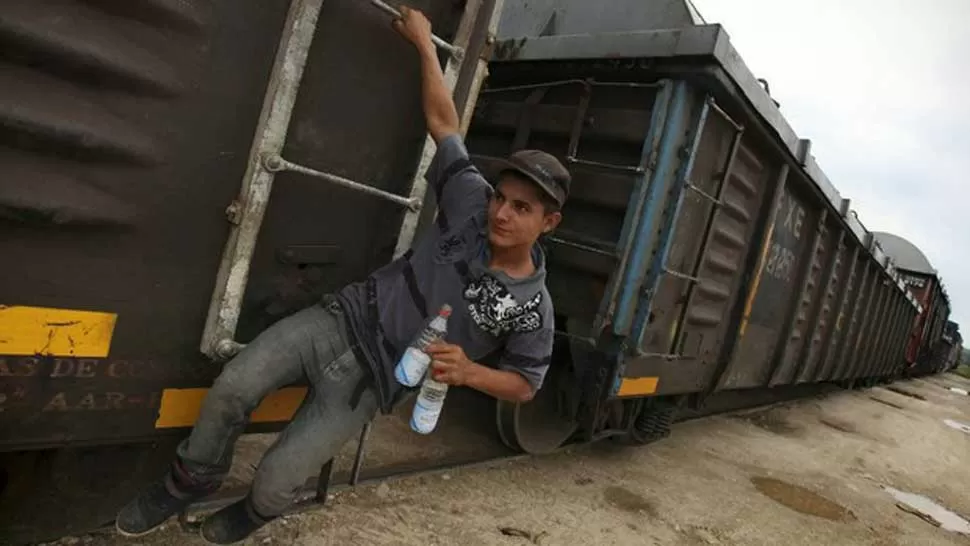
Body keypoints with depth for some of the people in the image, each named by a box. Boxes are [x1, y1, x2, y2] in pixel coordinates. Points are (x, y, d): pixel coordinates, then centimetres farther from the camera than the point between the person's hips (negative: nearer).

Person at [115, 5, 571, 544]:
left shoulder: (533, 308, -12)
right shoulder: (473, 207, -7)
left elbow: (525, 384, -1)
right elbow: (443, 122, 1)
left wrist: (468, 371, -20)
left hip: (370, 380, -2)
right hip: (342, 320, 3)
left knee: (277, 479, -5)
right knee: (233, 388, -9)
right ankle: (191, 481, 24)